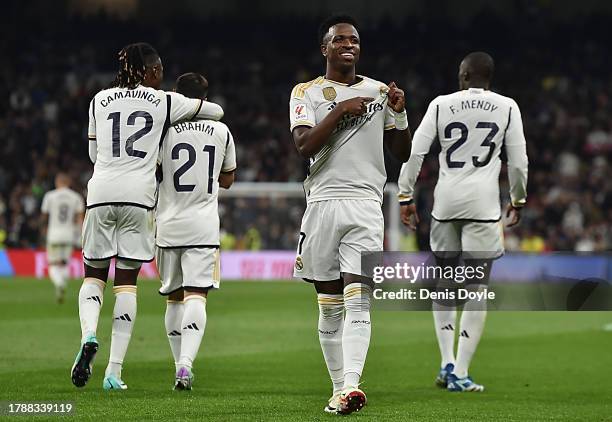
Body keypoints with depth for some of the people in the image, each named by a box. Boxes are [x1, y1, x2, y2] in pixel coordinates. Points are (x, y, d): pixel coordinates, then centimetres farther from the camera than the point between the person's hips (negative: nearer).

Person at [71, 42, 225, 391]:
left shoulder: (100, 101, 10)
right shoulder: (165, 102, 5)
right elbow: (217, 111, 18)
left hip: (101, 192, 1)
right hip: (139, 195, -1)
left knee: (94, 274, 14)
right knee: (127, 281, 4)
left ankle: (89, 336, -16)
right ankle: (114, 371, -1)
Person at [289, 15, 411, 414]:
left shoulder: (379, 92, 12)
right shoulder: (307, 93, 7)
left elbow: (404, 152, 14)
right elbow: (304, 146, -9)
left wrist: (399, 114, -1)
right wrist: (340, 111, -15)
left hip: (366, 205, 0)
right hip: (323, 204, 0)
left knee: (359, 301, -14)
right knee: (330, 305, 4)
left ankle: (351, 385, -27)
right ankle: (339, 388, 12)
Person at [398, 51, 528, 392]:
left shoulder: (441, 105, 5)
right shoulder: (507, 107, 3)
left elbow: (415, 152, 1)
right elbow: (519, 161, 3)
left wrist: (406, 196, 7)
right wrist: (518, 199, 17)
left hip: (446, 202, 2)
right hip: (484, 203, -2)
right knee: (477, 289, 1)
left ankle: (448, 363, 10)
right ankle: (460, 374, -4)